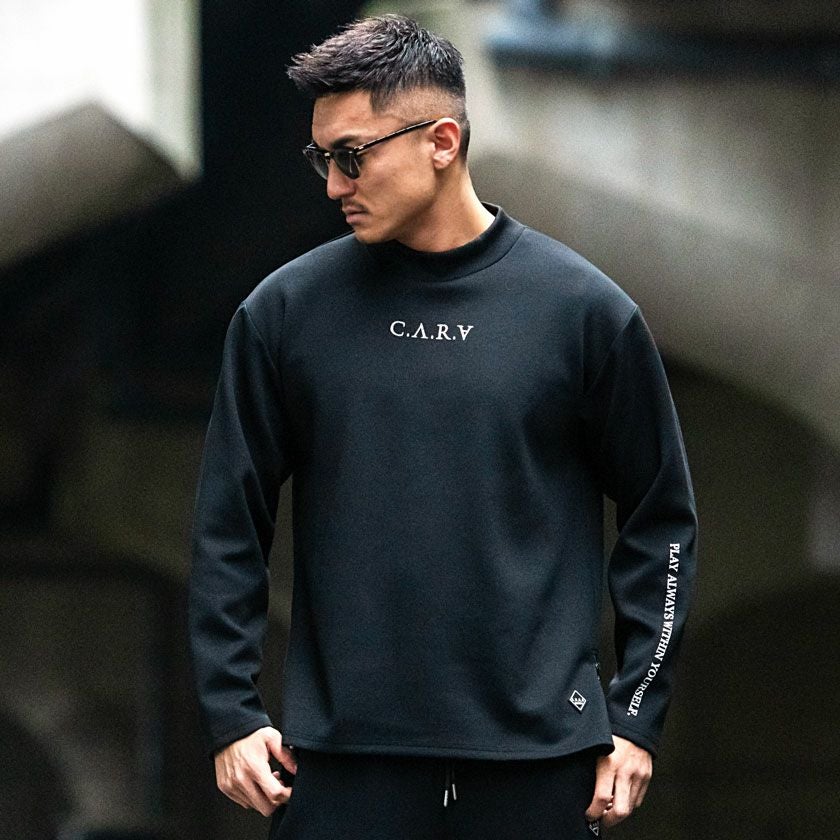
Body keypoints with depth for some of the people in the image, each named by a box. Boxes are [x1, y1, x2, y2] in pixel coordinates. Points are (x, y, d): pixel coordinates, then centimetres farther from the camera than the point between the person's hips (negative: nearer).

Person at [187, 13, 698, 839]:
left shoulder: (584, 308, 2)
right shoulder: (285, 311, 4)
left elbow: (660, 520, 7)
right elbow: (229, 524, 8)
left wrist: (637, 716, 2)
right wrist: (230, 711, 1)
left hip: (538, 753, -1)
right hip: (344, 757, 1)